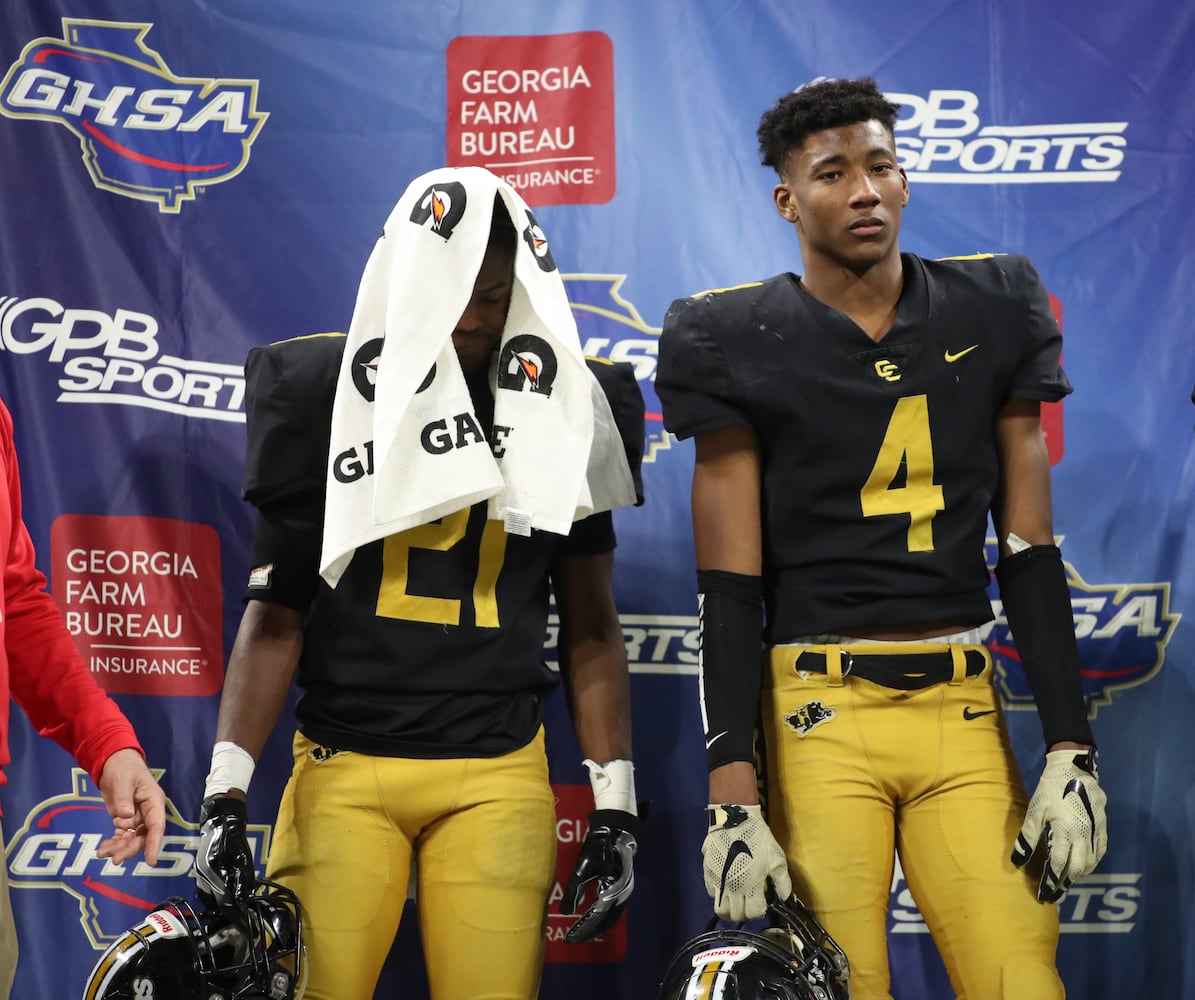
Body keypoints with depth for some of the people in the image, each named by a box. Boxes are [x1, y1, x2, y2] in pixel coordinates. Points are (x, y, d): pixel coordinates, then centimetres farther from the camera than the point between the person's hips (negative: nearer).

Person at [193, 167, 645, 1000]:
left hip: (498, 776, 1)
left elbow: (590, 626, 10)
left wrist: (616, 807, 6)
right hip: (343, 767, 0)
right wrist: (227, 794, -2)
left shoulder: (566, 405, 6)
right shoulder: (325, 389, 2)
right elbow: (277, 614, 4)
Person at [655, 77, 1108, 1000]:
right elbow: (730, 587, -3)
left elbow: (1029, 552, 7)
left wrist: (1071, 753, 1)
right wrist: (733, 798, -10)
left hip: (965, 709, 3)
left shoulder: (990, 314, 7)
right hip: (821, 715, -2)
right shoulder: (740, 344, -2)